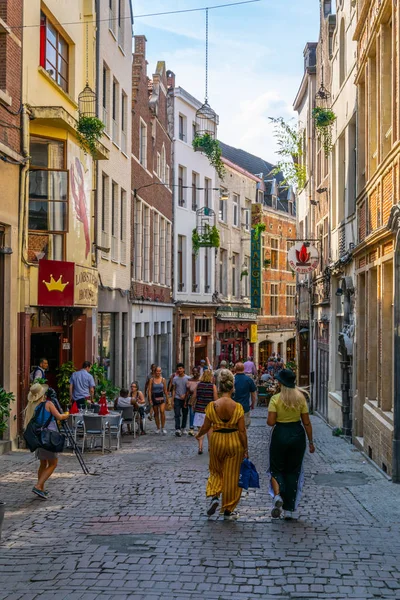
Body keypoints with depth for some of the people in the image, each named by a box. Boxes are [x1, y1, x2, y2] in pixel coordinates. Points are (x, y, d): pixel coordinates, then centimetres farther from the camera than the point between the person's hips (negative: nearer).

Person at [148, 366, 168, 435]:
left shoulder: (163, 380, 3)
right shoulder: (152, 380, 1)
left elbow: (165, 390, 10)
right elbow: (149, 390, 0)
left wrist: (167, 398, 12)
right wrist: (150, 399, -6)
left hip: (161, 397, -1)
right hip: (154, 397, 1)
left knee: (162, 411, -18)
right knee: (156, 413, 8)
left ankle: (163, 427, -10)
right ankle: (158, 428, 18)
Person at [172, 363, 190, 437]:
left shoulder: (188, 378, -1)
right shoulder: (175, 379, 3)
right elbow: (174, 390, 6)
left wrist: (185, 395, -11)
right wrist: (173, 400, 1)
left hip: (185, 399, 0)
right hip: (177, 399, 0)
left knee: (185, 414, 9)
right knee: (177, 414, -8)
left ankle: (183, 428, 22)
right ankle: (177, 429, -12)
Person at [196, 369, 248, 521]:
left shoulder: (212, 405, -9)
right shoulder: (237, 407, -12)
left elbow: (206, 427, -2)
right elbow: (242, 431, -10)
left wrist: (199, 435, 19)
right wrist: (245, 448, 1)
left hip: (216, 441, 1)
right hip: (234, 443, -1)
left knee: (216, 472, 24)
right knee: (231, 476, 9)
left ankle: (213, 496, 3)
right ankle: (228, 511, 16)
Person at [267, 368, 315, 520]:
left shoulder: (275, 399, -10)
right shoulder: (301, 398, -1)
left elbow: (271, 422, -15)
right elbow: (307, 422, 1)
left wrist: (271, 420, 9)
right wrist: (311, 441, 8)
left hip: (280, 434, -3)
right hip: (297, 435, 3)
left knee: (276, 469, 13)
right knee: (293, 471, 12)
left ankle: (277, 495, -16)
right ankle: (290, 509, 12)